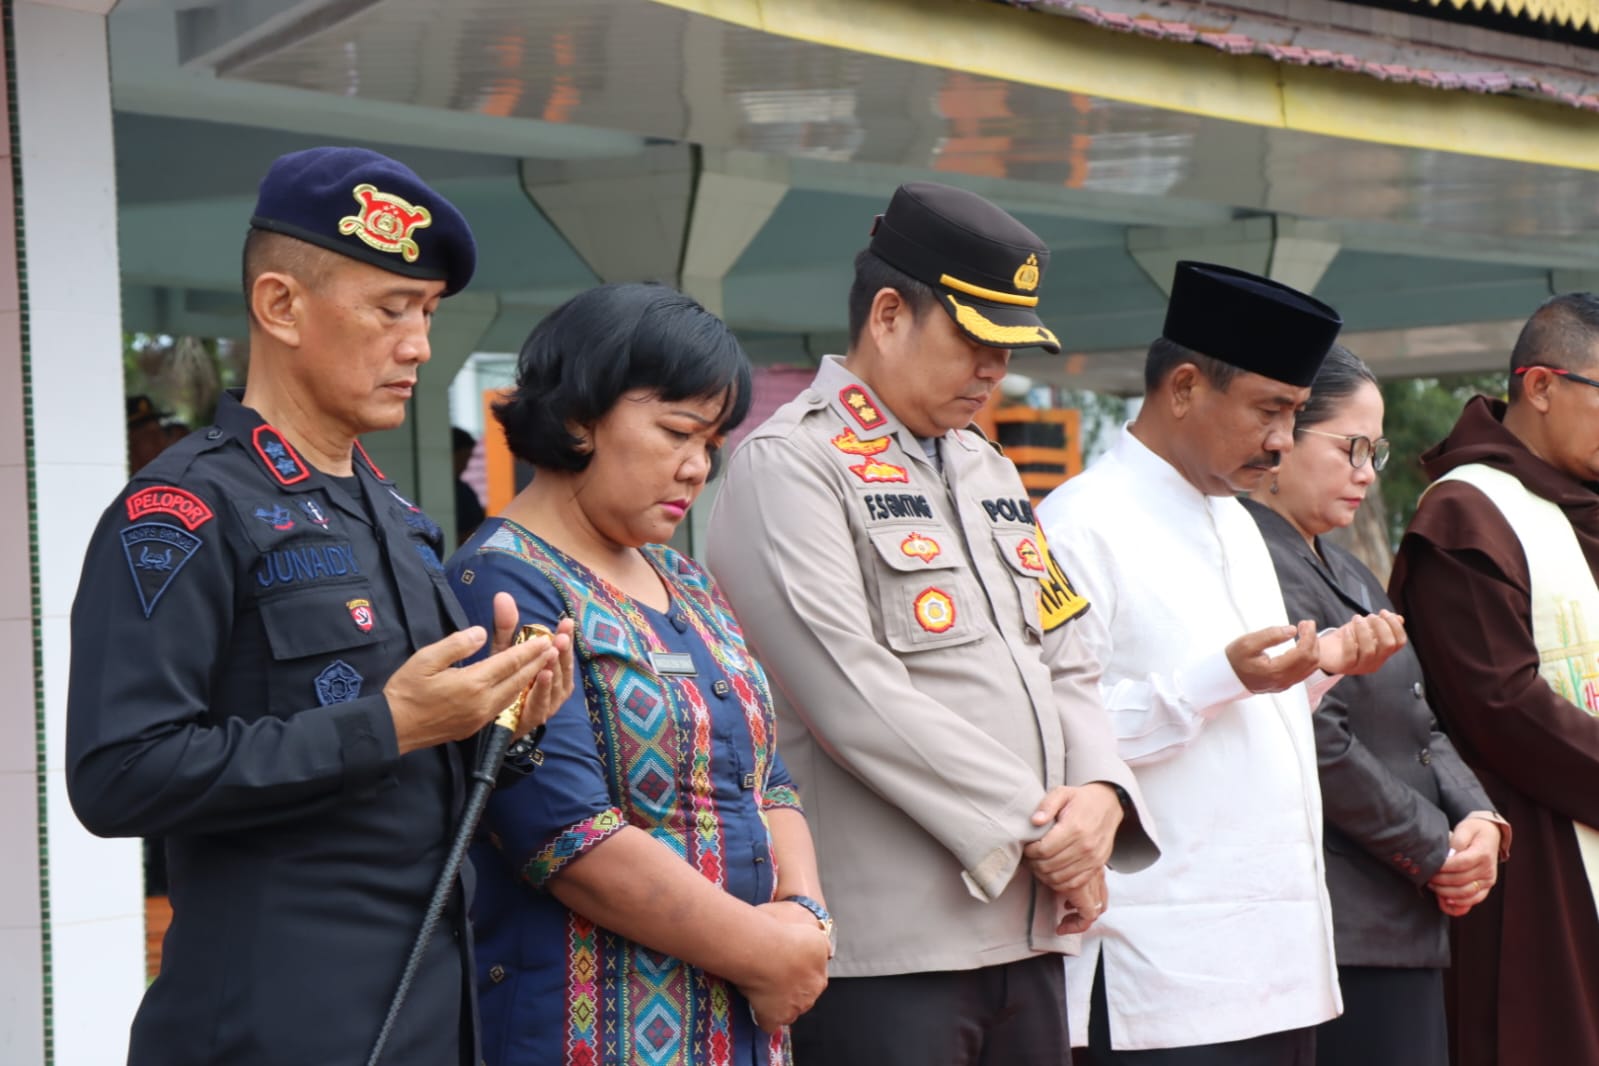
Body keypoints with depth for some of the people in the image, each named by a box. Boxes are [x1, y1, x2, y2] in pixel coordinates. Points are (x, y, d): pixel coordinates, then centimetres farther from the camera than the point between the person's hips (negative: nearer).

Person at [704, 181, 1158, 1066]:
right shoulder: (789, 464, -7)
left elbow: (1065, 667, 18)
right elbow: (855, 697, -17)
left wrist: (1099, 793, -4)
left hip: (1027, 932, 8)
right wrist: (1035, 828, -12)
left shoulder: (989, 471, 19)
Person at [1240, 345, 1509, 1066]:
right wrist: (1438, 851, -10)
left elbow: (1419, 725, 19)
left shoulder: (1344, 572, 20)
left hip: (1406, 923, 10)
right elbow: (1320, 746, -19)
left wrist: (1479, 819, 1)